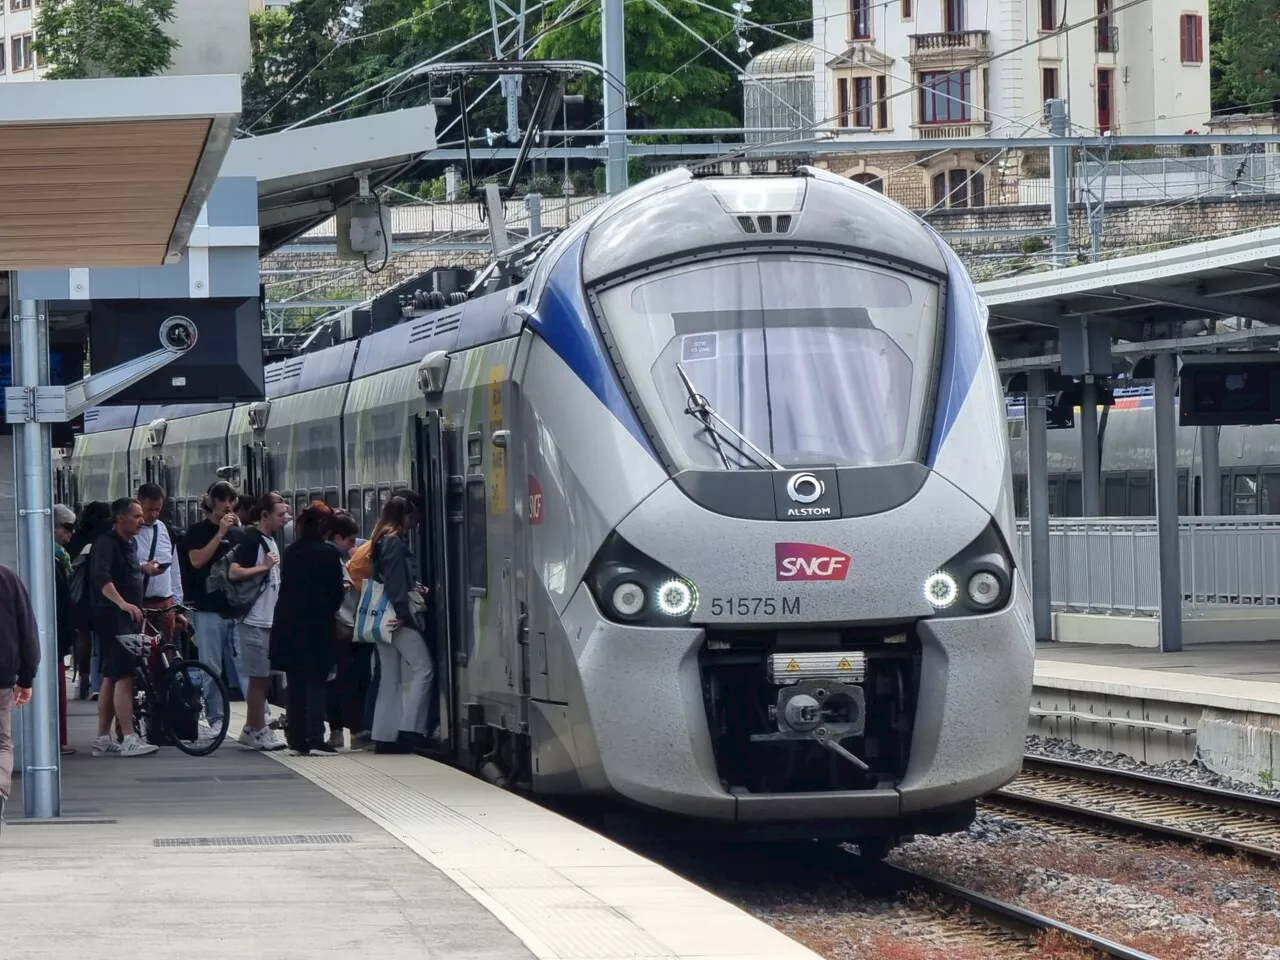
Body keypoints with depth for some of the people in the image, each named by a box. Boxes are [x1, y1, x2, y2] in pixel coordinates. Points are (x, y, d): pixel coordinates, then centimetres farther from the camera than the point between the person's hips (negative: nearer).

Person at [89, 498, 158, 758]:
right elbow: (101, 578, -28)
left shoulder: (130, 544, 16)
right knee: (124, 677, -15)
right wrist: (123, 604, -39)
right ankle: (128, 739, -19)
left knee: (111, 678, 11)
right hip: (113, 618, -10)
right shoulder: (106, 543, -13)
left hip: (128, 619, 10)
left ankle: (103, 739, 14)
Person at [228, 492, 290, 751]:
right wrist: (263, 567, -20)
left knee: (263, 677, 12)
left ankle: (252, 730, 19)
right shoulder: (252, 540, -13)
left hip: (269, 620, 9)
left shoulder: (270, 541, 15)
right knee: (259, 677, -4)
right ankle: (258, 731, 2)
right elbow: (234, 572, -23)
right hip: (255, 621, -9)